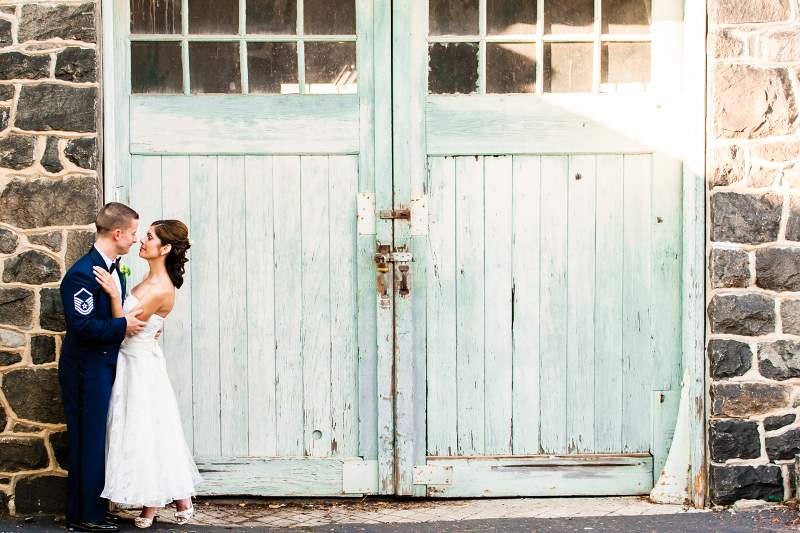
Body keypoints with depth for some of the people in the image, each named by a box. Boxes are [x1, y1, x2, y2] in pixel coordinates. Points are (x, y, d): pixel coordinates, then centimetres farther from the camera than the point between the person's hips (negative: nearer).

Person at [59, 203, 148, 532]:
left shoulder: (114, 268, 10)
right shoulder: (83, 274, -21)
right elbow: (83, 326, -26)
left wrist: (140, 325, 4)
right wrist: (123, 325, -18)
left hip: (106, 365, 10)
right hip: (87, 370, -9)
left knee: (98, 440, 15)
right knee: (88, 441, -2)